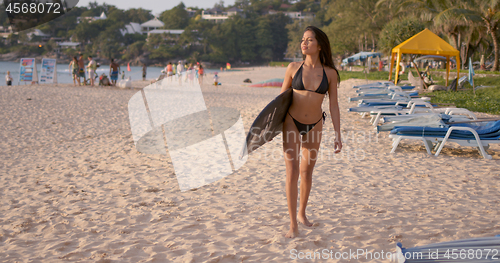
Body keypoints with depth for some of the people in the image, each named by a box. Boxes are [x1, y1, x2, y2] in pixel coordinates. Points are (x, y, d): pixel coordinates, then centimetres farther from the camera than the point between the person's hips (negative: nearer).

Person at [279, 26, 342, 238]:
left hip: (314, 125, 2)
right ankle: (293, 225, -2)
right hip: (292, 123, -1)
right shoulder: (294, 68, -5)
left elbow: (333, 105, 0)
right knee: (292, 172, -9)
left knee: (307, 172, 15)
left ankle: (301, 213, 37)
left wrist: (337, 135, -3)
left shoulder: (330, 73, -4)